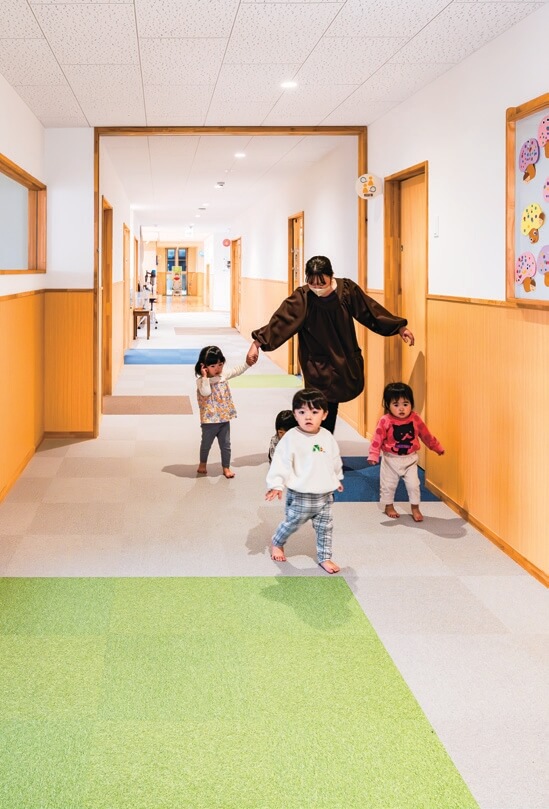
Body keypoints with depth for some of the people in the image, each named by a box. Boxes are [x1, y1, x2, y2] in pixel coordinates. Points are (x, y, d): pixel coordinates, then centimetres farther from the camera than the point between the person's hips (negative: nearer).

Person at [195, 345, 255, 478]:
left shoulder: (223, 375, 4)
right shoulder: (201, 381, -14)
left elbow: (237, 371, 13)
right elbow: (206, 392, -31)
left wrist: (248, 363, 2)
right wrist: (205, 377, -30)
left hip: (225, 418, 4)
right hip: (209, 420, -4)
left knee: (225, 444, 10)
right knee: (206, 443, 15)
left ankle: (226, 467, 21)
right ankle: (202, 463, 36)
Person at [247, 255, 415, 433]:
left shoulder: (347, 289, -9)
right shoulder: (302, 298, -17)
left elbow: (370, 310, 0)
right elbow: (281, 321, -23)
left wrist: (400, 327, 5)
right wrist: (258, 342, -33)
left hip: (346, 361, 4)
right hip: (318, 367, -3)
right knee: (326, 410, -6)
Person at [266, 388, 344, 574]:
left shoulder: (327, 438, 1)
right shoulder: (291, 439, -16)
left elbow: (335, 460, 18)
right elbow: (281, 462, -18)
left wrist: (337, 479, 29)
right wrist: (276, 484, -25)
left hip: (325, 495, 4)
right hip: (300, 497, -4)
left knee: (325, 529, 11)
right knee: (291, 524, 13)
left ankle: (325, 558, 25)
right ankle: (276, 544, 41)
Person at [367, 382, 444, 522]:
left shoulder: (415, 419, -8)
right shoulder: (385, 421, -17)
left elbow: (426, 435, 6)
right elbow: (377, 439, -16)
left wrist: (437, 447, 16)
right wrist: (373, 455, -24)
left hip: (410, 459, 2)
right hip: (391, 459, -1)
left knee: (413, 484, 2)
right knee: (388, 484, 11)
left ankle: (415, 508, 19)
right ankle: (389, 507, 32)